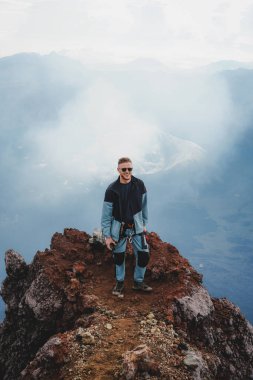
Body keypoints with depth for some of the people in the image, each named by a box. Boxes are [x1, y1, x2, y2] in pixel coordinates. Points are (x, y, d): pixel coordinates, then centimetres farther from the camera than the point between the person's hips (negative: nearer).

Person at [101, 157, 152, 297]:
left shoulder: (139, 185, -8)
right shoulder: (112, 190, -16)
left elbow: (144, 206, 6)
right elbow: (106, 214, -10)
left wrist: (144, 224, 11)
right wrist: (107, 236, -9)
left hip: (136, 227, 2)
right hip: (119, 228, -2)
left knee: (144, 255, 0)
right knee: (119, 257, 11)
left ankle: (138, 282, 23)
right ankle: (120, 282, 34)